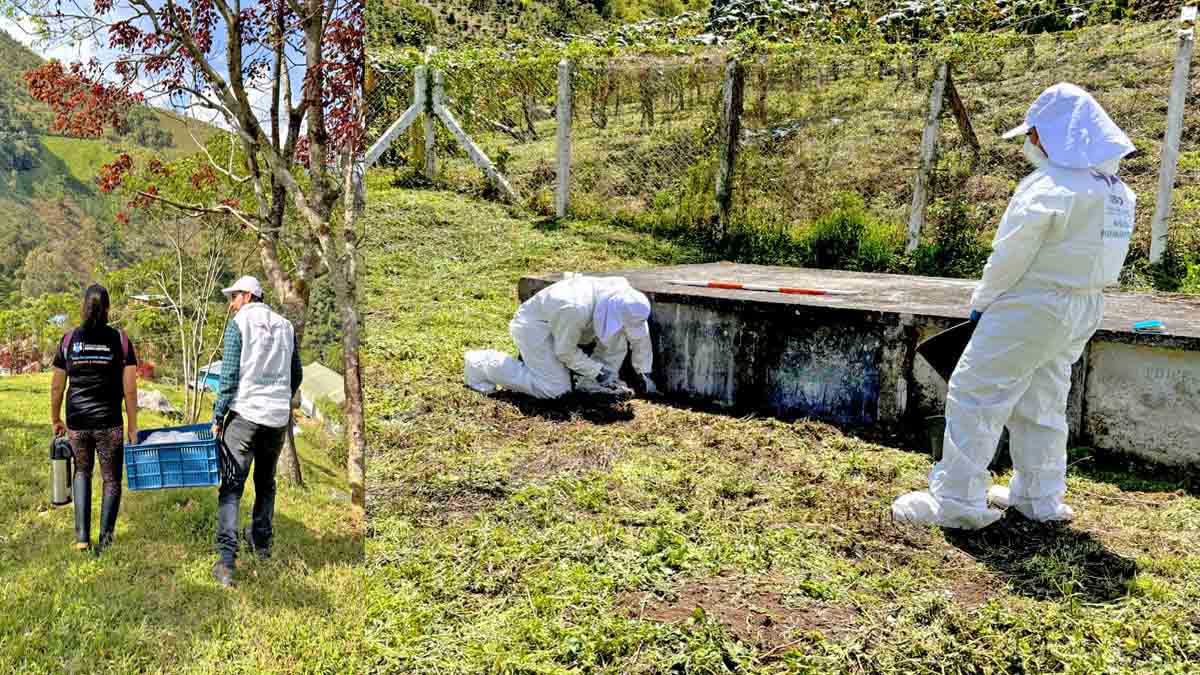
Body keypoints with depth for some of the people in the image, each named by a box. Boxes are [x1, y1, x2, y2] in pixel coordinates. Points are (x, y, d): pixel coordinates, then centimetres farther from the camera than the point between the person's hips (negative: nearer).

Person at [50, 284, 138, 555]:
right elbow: (129, 389, -7)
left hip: (76, 422, 2)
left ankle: (82, 535, 16)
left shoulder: (69, 340, 0)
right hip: (109, 422, -2)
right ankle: (105, 541, 9)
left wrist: (55, 420, 18)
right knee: (111, 480, 12)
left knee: (82, 471, 23)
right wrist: (132, 425, 1)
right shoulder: (121, 340, -5)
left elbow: (57, 386, 4)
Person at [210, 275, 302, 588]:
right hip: (279, 417, 5)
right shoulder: (285, 326, 10)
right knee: (266, 483, 20)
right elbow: (297, 375, 15)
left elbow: (229, 376, -8)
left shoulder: (238, 325, -4)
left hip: (245, 413, -5)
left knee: (231, 486, -5)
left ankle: (227, 559, -14)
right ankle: (261, 541, 31)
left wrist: (217, 418, -3)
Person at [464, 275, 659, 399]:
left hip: (566, 325, 7)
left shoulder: (625, 295, -19)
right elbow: (565, 351, -24)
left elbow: (640, 335, -2)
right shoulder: (575, 309, -39)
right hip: (533, 325, -7)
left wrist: (644, 374, 3)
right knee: (555, 389, -19)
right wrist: (598, 372, -20)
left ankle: (590, 384, 0)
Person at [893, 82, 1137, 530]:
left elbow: (1011, 255, -16)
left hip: (1032, 307, -9)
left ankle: (957, 502, -1)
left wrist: (981, 302, -1)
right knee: (1042, 403, 20)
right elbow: (1084, 254, 12)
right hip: (1083, 309, 9)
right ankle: (1039, 498, 30)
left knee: (975, 396, -3)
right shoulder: (1118, 192, 9)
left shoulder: (1048, 187, -19)